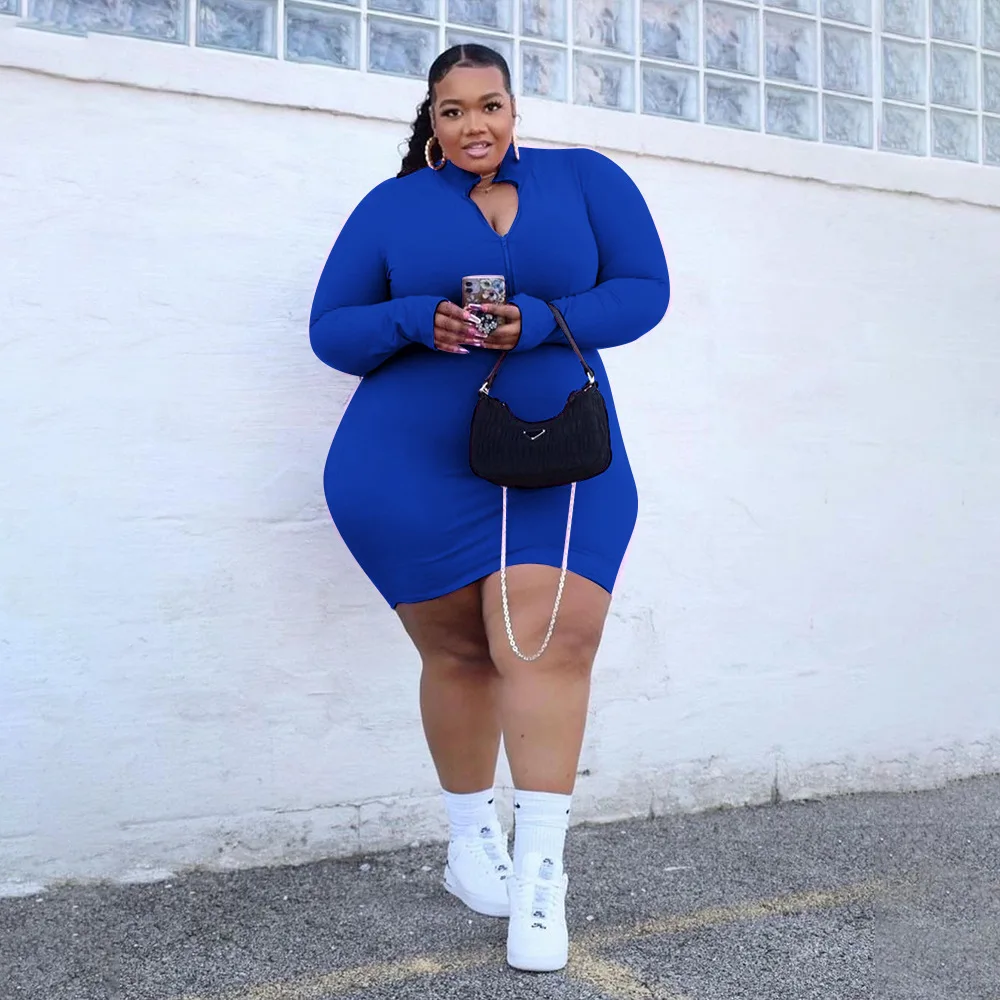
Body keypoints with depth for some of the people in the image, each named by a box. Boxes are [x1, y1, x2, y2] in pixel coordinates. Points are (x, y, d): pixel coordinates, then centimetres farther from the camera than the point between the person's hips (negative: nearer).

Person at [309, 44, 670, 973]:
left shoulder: (587, 180, 7)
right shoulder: (392, 207, 6)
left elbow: (644, 290, 0)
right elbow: (330, 331, 4)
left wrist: (539, 323, -17)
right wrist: (417, 320, -17)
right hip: (412, 471, 0)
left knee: (551, 643, -14)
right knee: (460, 653, 5)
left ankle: (539, 874, -5)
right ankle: (470, 842, 25)